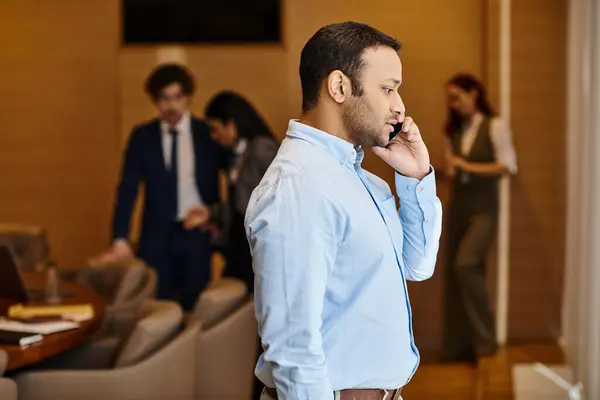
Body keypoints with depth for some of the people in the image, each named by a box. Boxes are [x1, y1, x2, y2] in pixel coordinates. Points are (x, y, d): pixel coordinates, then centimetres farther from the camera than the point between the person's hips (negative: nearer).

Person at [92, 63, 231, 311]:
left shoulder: (207, 133, 1)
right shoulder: (142, 136, 2)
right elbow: (128, 189, -2)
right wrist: (120, 240, -11)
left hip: (197, 234, 0)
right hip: (157, 236, 0)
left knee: (194, 309, 2)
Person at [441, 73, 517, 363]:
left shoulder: (494, 125, -5)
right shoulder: (453, 130, 11)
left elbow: (508, 166, -11)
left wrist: (469, 166, -14)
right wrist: (448, 169, -5)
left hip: (483, 207, -6)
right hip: (457, 206, 6)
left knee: (466, 265, -22)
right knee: (454, 273, 4)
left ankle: (485, 339, -9)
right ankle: (458, 346, 13)